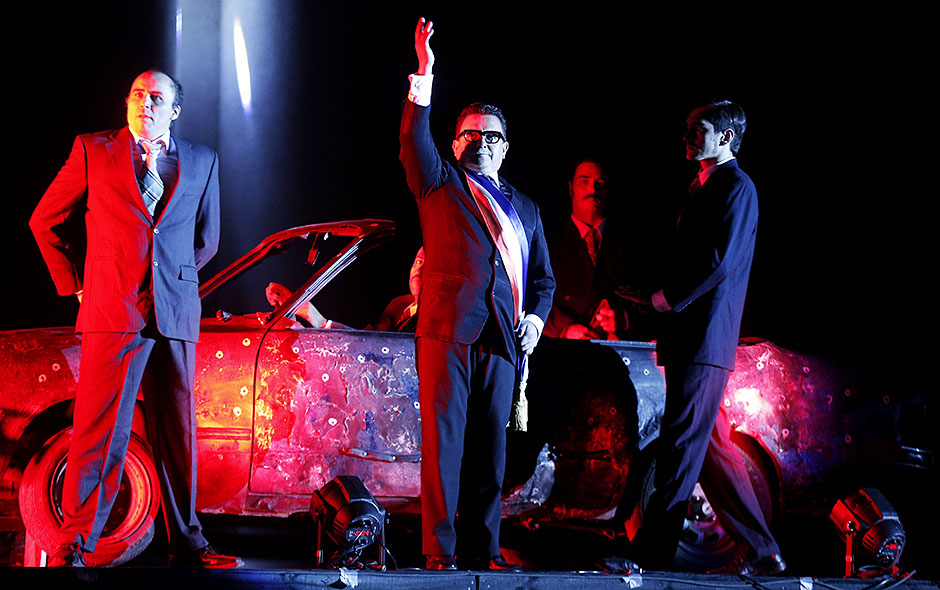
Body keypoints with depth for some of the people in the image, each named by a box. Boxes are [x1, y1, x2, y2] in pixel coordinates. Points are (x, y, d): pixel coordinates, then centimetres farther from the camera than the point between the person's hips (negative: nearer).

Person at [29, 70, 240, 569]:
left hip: (175, 315, 3)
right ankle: (73, 546, -5)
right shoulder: (94, 150, 8)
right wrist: (77, 282, 9)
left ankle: (186, 545, 11)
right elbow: (46, 221, 12)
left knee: (178, 433, 5)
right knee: (101, 430, -8)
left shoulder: (202, 161, 15)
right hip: (112, 310, -3)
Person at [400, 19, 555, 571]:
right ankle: (440, 551, -8)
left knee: (490, 444, 2)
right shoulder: (440, 185, 12)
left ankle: (484, 550, 7)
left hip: (502, 338, 4)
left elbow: (544, 277, 25)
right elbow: (414, 141, -6)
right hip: (447, 329, -4)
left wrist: (536, 317, 6)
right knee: (444, 440, -8)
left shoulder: (524, 209, 24)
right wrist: (424, 77, -17)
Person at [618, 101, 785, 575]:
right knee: (711, 446, 9)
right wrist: (662, 297, 9)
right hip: (686, 335, 10)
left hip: (705, 335, -10)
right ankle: (760, 553, 14)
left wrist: (670, 299, -10)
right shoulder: (701, 186, 21)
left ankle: (650, 554, -7)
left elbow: (722, 260, -17)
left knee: (681, 443, -8)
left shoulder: (736, 187, -7)